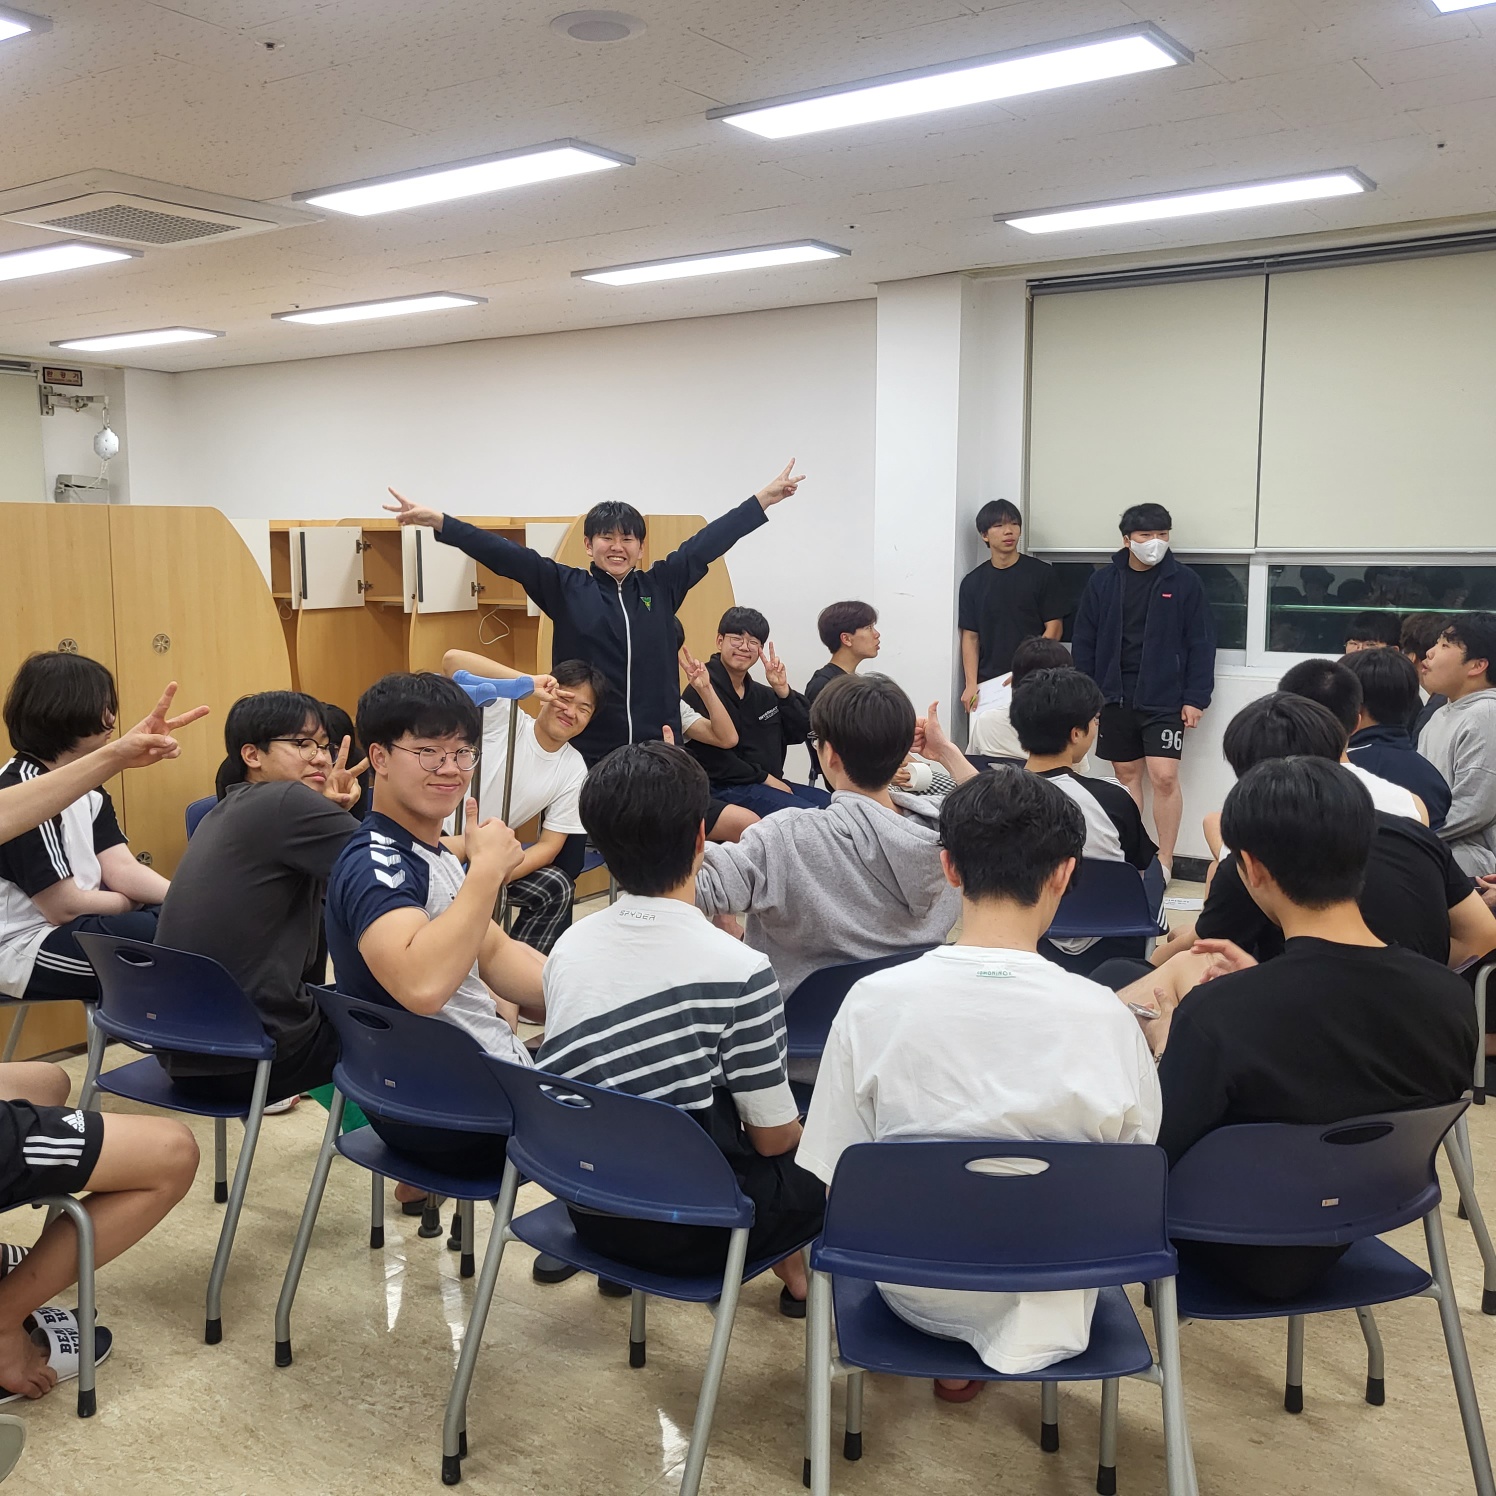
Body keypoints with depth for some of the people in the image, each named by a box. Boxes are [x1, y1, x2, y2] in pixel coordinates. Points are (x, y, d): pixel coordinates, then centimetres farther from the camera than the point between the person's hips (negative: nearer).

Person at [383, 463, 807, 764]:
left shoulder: (661, 585, 7)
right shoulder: (565, 587, 2)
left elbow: (708, 541, 10)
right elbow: (505, 555, -5)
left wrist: (765, 497, 14)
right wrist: (437, 520, -13)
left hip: (657, 748, 2)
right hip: (586, 751, -2)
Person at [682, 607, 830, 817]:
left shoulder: (763, 695, 15)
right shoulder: (702, 691, -10)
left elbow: (799, 734, 9)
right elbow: (712, 759, -17)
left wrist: (782, 690, -4)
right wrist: (765, 778, -12)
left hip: (772, 784, 9)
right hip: (724, 789, -9)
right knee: (807, 813, -26)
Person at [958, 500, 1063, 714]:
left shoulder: (1042, 573, 3)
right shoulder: (972, 582, 9)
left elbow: (1054, 628, 1)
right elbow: (970, 637, 8)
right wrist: (971, 684, -5)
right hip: (987, 684, 2)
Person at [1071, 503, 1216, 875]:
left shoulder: (1184, 581, -2)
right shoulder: (1102, 582, 3)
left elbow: (1201, 644, -1)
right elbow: (1084, 643, 6)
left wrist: (1195, 699, -7)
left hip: (1164, 700, -2)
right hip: (1115, 697, 3)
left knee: (1164, 776, -8)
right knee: (1127, 776, 9)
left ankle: (1164, 862, 4)